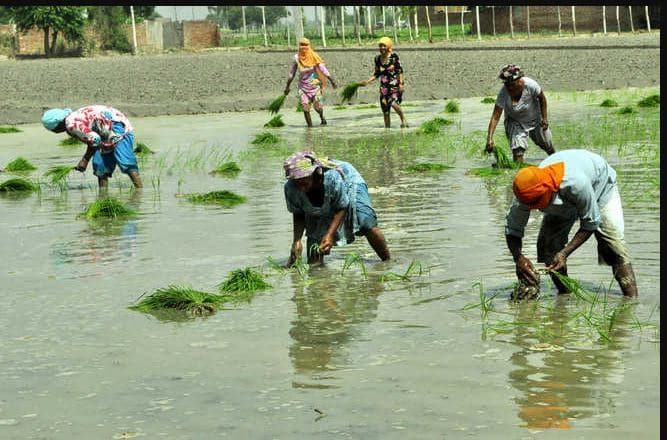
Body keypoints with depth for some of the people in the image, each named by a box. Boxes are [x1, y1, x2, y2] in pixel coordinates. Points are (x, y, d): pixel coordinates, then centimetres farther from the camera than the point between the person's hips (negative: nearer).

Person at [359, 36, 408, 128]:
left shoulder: (394, 56, -6)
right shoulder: (378, 58, 7)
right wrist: (367, 81, 5)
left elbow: (400, 71, -6)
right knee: (385, 109, 4)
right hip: (384, 86, 5)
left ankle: (403, 120, -3)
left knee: (393, 103, -26)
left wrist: (401, 83, -14)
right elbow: (376, 73, 15)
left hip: (395, 84, -5)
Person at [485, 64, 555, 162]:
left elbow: (542, 98, -11)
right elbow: (495, 117, -36)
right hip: (515, 122, -1)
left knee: (546, 144, 19)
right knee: (517, 150, -19)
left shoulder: (530, 85, -33)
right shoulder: (503, 94, -35)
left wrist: (545, 118, -7)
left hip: (535, 119, 1)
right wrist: (489, 139, -46)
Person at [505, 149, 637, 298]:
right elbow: (512, 229, -23)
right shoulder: (527, 193, -34)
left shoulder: (576, 183, -48)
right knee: (546, 244, -12)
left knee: (613, 245, -19)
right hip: (564, 201, 4)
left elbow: (590, 224, -33)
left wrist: (564, 253, -39)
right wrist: (519, 258, -42)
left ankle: (632, 300, -18)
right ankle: (565, 296, 3)